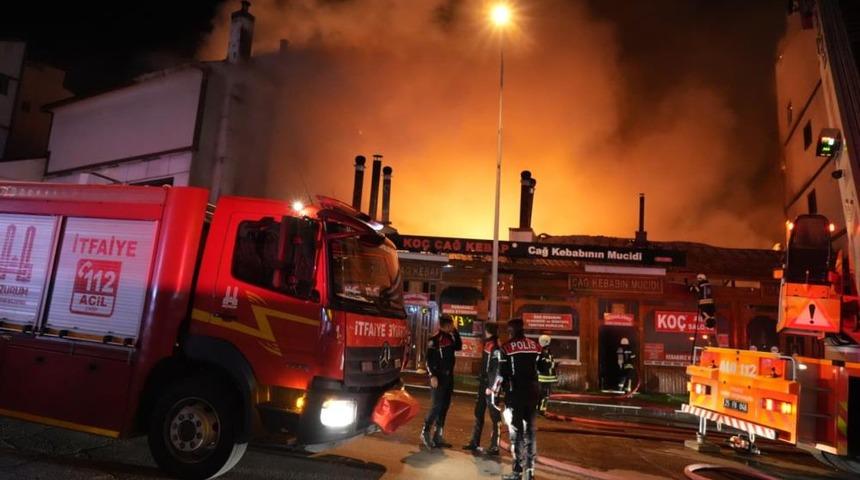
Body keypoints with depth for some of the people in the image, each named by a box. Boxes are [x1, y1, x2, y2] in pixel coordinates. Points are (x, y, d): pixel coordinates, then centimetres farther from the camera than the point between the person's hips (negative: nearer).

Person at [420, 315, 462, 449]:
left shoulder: (449, 338, 10)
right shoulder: (434, 339, -11)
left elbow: (459, 347, 18)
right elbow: (429, 359, -15)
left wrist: (455, 332, 6)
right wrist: (432, 376, -22)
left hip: (449, 377, 7)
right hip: (438, 377, -7)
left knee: (444, 407, 10)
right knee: (436, 406, -8)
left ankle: (438, 436, 18)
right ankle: (425, 433, 7)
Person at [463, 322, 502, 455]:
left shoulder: (496, 348, -16)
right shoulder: (487, 345, 13)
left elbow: (497, 369, -20)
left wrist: (491, 387, -21)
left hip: (491, 386, -10)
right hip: (483, 384, 10)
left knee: (494, 416, 0)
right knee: (478, 413, 14)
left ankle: (494, 447, 7)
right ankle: (475, 442, 24)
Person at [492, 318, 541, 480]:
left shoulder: (507, 347, -6)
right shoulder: (536, 346, 8)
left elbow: (502, 373, -9)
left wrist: (494, 389, 3)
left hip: (515, 393, -4)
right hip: (533, 392, 4)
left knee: (516, 431, 2)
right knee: (530, 430, 13)